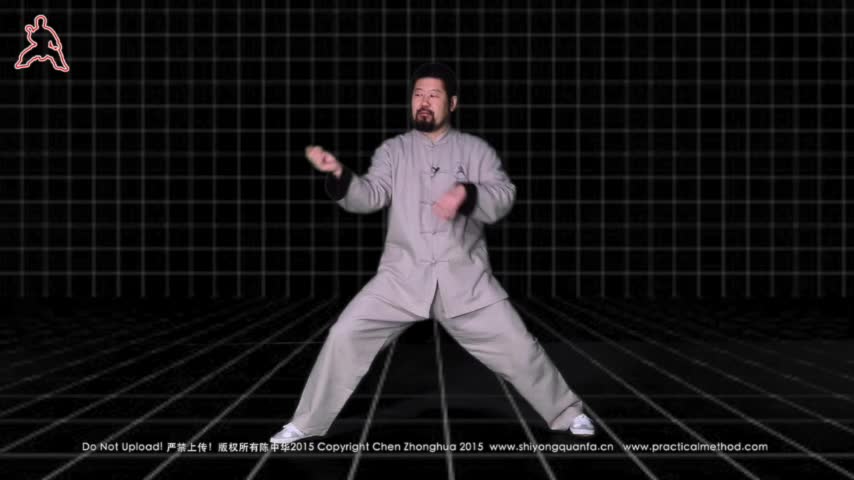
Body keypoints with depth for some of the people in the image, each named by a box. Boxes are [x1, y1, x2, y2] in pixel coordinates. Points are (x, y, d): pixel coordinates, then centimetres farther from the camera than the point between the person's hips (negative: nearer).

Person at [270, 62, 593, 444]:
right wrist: (339, 174, -27)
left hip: (463, 275, 0)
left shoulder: (475, 149, 5)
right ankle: (307, 424, 9)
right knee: (345, 335, -8)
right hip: (403, 274, 1)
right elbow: (370, 197, -7)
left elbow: (503, 197, -7)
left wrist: (467, 194, -27)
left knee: (515, 344, 0)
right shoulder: (394, 149, 7)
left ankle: (567, 414, 23)